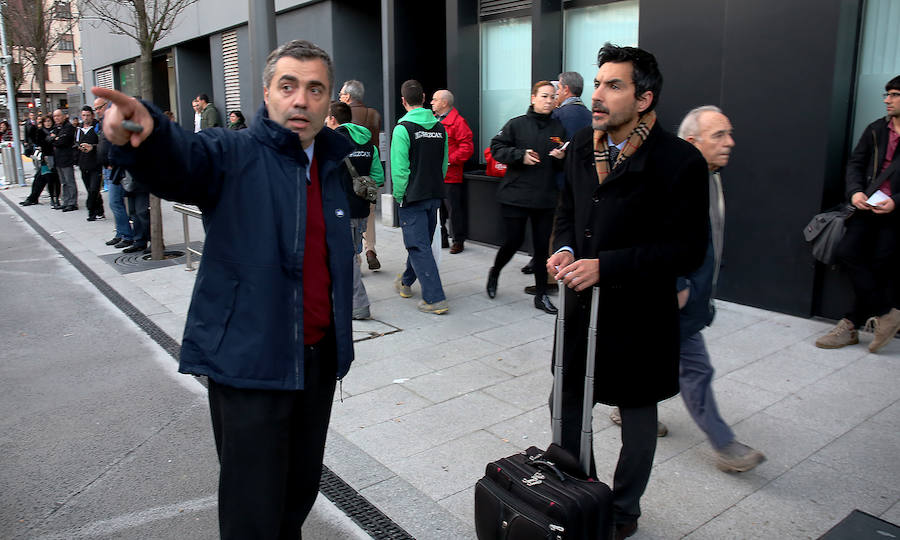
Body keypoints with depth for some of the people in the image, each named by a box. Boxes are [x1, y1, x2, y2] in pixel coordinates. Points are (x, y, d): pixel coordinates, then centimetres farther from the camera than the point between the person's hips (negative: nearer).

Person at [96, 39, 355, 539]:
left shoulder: (331, 166, 9)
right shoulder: (234, 156, -9)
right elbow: (177, 161, -33)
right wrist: (142, 132, -51)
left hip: (319, 357, 6)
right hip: (250, 361, -6)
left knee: (302, 489, 21)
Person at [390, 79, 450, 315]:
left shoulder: (403, 129, -13)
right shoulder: (440, 127, 6)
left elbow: (399, 169, -17)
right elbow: (444, 164, 11)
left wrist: (399, 196, -6)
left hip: (413, 197, -7)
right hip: (435, 195, 7)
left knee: (419, 246, -4)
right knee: (422, 241, 19)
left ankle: (435, 299, -7)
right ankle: (406, 282, 39)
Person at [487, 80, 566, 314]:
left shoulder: (558, 128, 10)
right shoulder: (517, 124, -2)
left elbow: (563, 167, 15)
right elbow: (496, 148, -2)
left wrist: (561, 158, -7)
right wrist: (520, 155, -14)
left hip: (546, 198, 4)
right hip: (515, 196, -3)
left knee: (542, 245, 6)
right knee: (514, 241, 1)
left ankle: (541, 294, 17)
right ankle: (494, 273, 32)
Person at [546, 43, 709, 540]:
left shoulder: (679, 161, -17)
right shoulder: (581, 146, 2)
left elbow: (687, 249, -18)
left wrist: (605, 266, -24)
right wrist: (563, 248, -6)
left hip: (638, 316, -5)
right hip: (581, 306, 6)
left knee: (637, 416, 15)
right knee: (566, 404, 18)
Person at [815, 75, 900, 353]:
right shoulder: (876, 129, 13)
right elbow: (855, 163, 14)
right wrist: (855, 191, -4)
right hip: (867, 206, 5)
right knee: (847, 251, -10)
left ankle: (852, 324, 3)